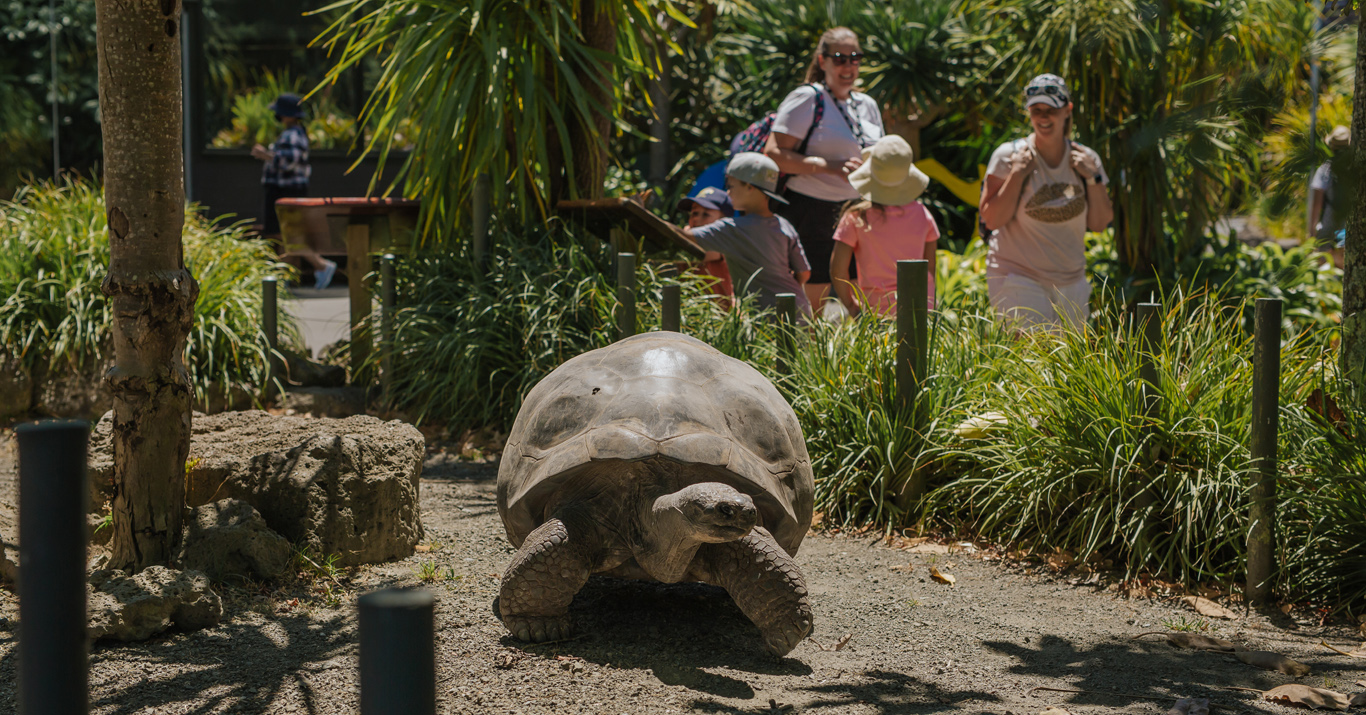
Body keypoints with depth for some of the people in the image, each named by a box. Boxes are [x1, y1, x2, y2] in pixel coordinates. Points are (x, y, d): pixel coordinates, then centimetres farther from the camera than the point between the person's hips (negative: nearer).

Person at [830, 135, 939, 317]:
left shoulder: (857, 216, -4)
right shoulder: (922, 214, 3)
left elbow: (837, 269, -4)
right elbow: (930, 267, 9)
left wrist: (851, 306, 8)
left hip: (877, 309, -2)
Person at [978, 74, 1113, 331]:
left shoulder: (1085, 159, 5)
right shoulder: (1009, 156, -6)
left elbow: (1099, 223, 5)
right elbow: (992, 220, -12)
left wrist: (1093, 177, -6)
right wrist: (1017, 174, -18)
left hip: (1070, 282, 5)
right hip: (1018, 278, -5)